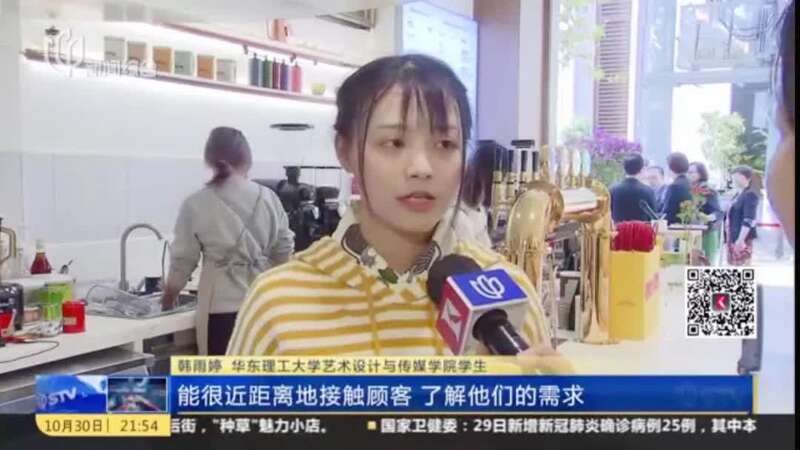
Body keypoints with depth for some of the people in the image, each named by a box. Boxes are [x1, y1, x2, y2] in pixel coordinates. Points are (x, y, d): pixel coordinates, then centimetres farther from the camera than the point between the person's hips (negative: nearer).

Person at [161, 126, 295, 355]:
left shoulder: (196, 204, -6)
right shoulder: (268, 198, -1)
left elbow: (183, 258, 3)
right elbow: (284, 251, 7)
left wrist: (169, 293, 22)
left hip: (222, 306, -2)